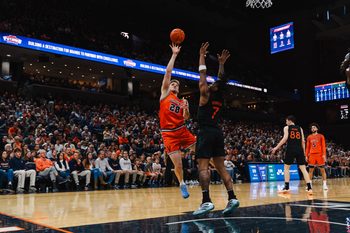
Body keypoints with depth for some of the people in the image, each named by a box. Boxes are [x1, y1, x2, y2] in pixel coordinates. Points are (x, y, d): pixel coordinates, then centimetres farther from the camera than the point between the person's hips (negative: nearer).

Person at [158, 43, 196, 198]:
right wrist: (174, 55, 3)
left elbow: (186, 118, 11)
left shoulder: (182, 101, 17)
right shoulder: (165, 93, 8)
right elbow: (168, 72, 1)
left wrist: (186, 108, -8)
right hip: (169, 133, -4)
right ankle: (182, 184, 22)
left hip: (182, 130, 4)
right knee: (178, 165, -4)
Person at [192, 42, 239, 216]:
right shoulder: (220, 97, 10)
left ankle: (206, 201, -20)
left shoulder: (206, 94, -5)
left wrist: (202, 55, 10)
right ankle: (232, 198, 0)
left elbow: (202, 73, 1)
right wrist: (221, 63, 33)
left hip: (206, 133, -7)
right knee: (221, 167, 7)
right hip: (217, 133, 7)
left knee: (203, 167, -11)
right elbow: (221, 79, 26)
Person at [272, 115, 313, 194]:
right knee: (303, 168, 4)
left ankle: (286, 187, 4)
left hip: (290, 150, -3)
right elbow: (303, 141, 11)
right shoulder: (300, 128, 16)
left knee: (286, 167, 9)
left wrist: (276, 148, -6)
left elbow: (285, 138, -8)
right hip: (299, 150, 3)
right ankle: (309, 188, -3)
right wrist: (304, 152, 16)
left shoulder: (286, 128, 5)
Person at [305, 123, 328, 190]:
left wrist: (324, 155, -11)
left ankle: (325, 184, 4)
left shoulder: (321, 136, 4)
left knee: (322, 170, 0)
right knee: (310, 170, 3)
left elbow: (323, 146, -1)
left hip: (319, 154, -2)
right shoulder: (309, 137, 11)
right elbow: (308, 147, 12)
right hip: (312, 155, 2)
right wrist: (306, 156, 5)